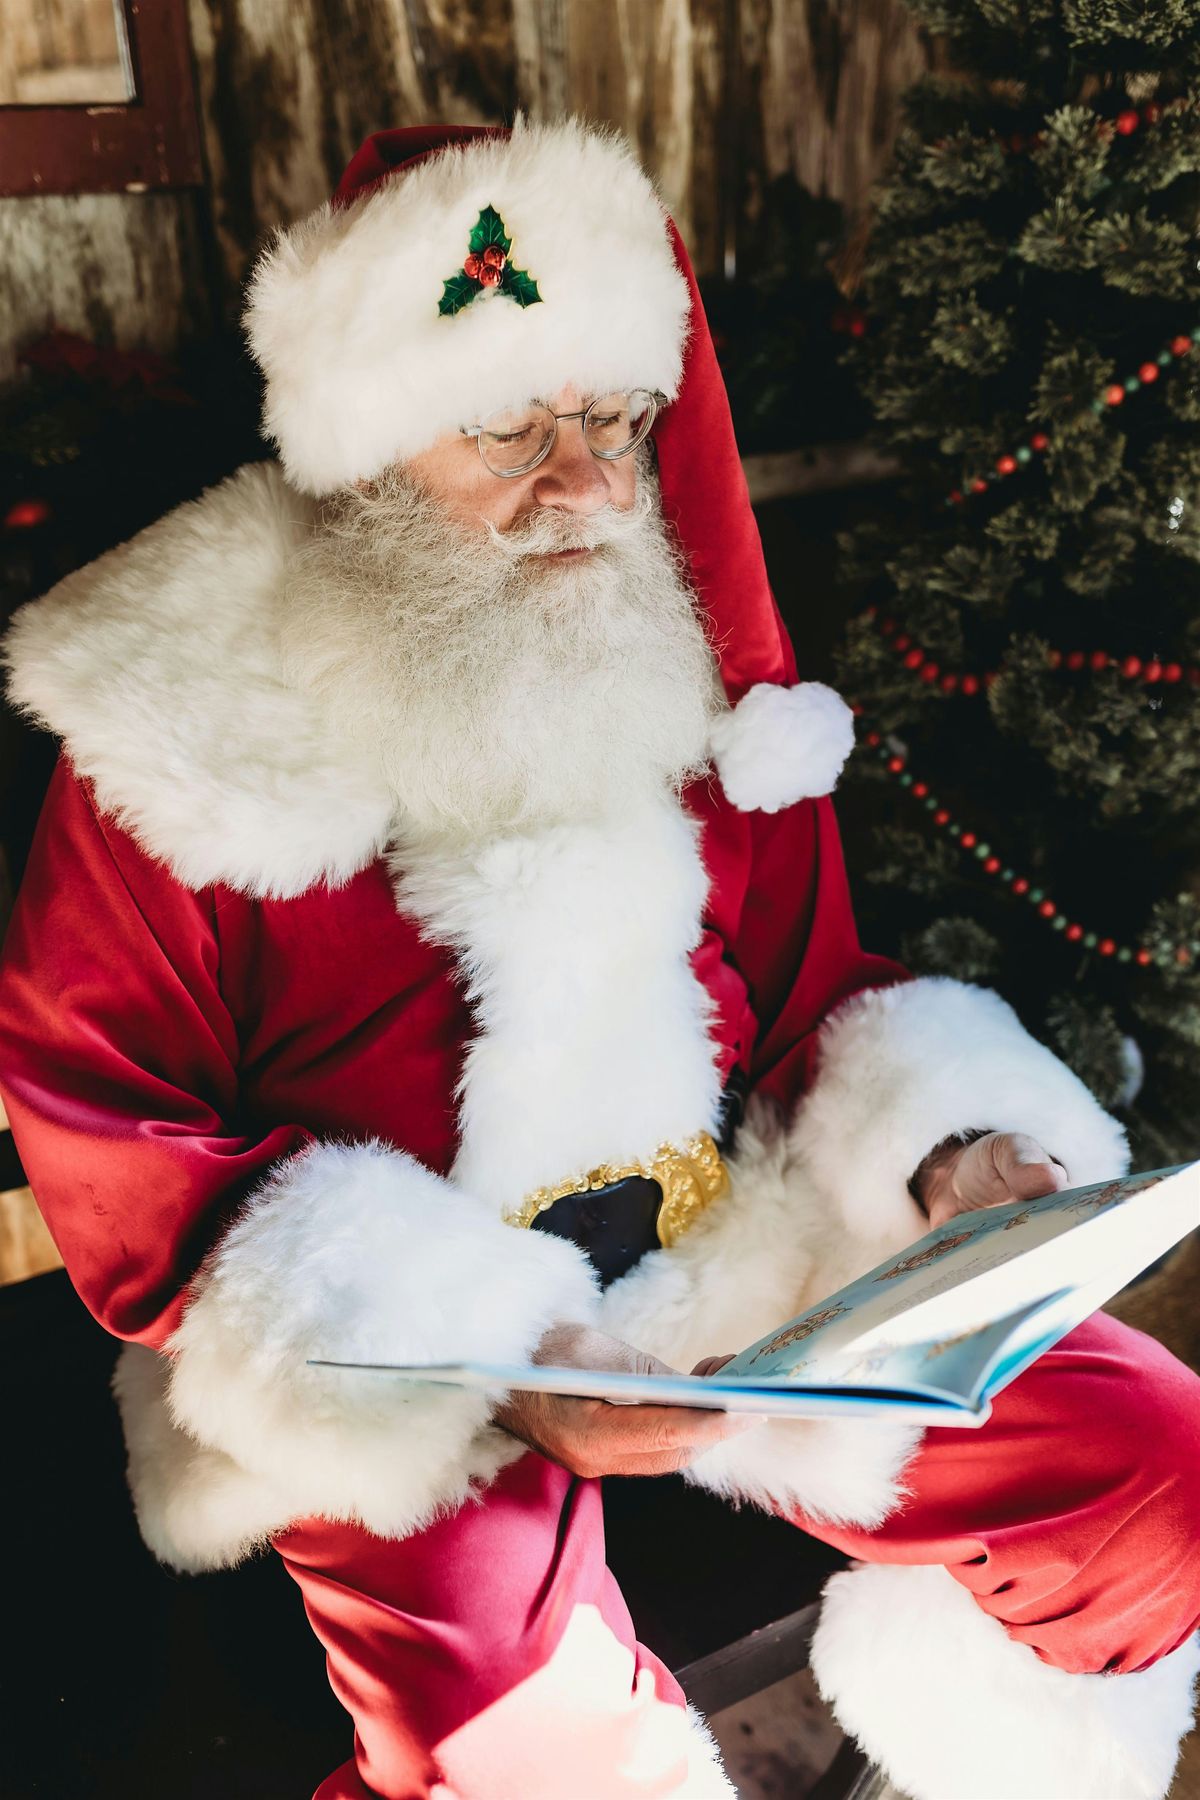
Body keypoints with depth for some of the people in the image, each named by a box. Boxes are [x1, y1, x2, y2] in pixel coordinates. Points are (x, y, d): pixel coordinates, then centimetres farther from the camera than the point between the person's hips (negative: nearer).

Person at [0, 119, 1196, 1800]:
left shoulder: (688, 662, 4)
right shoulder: (193, 716, -10)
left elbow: (812, 982, 12)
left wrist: (945, 1147, -9)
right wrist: (475, 1361, -18)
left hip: (739, 1270, 4)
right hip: (397, 1365, -3)